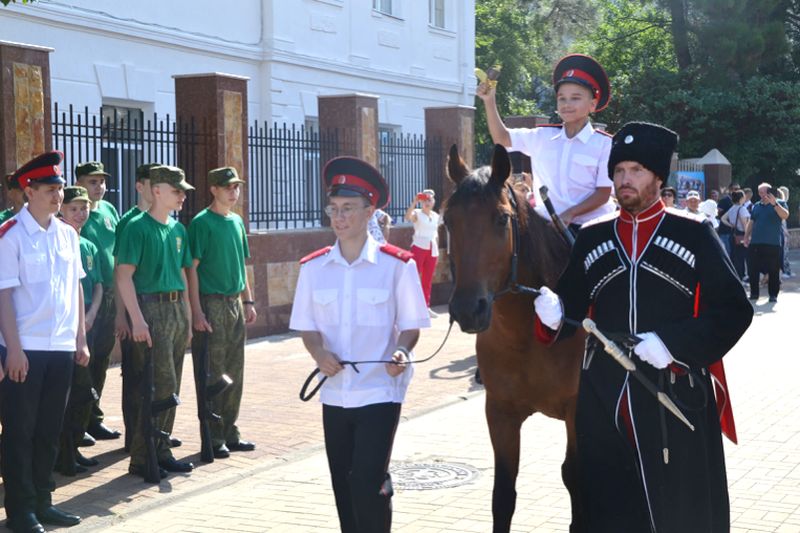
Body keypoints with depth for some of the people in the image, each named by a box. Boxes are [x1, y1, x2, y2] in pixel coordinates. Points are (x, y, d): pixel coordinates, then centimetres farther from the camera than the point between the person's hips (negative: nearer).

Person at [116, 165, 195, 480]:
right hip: (152, 308, -7)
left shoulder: (178, 229, 14)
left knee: (171, 386, 9)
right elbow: (124, 276, -13)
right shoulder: (138, 227, -9)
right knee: (161, 384, -10)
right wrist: (137, 320, -19)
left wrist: (187, 317, 15)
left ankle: (161, 451, 18)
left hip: (177, 309, 8)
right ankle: (142, 457, -2)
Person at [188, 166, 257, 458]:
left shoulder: (237, 222, 13)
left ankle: (230, 433, 20)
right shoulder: (202, 222, -9)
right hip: (212, 304, -7)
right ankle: (213, 438, 6)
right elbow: (192, 268, -12)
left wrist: (248, 301, 14)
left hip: (235, 303, 7)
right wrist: (197, 311, -17)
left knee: (234, 373, 11)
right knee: (212, 374, -2)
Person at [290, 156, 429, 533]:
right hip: (334, 393, 4)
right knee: (343, 487, 13)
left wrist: (402, 352, -22)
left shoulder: (397, 265, -8)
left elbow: (411, 325, -2)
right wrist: (319, 353, -13)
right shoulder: (313, 268, 2)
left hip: (380, 391, -4)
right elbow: (306, 325, 7)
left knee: (369, 484, -11)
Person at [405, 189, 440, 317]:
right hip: (419, 247, -5)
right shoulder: (417, 213, -4)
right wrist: (414, 202, -34)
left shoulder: (436, 216, 12)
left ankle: (426, 306, 14)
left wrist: (437, 250, 15)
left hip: (432, 249, 5)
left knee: (428, 280, 8)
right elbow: (407, 217, -27)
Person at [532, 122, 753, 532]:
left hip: (676, 396, -3)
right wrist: (553, 314, -12)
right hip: (602, 401, 3)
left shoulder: (694, 235, 0)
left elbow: (734, 309, -5)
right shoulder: (591, 239, 10)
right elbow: (571, 311, 12)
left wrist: (673, 344, -18)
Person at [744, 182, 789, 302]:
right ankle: (754, 293, 13)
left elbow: (785, 216, -17)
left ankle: (773, 294, 5)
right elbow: (751, 222, 19)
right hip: (755, 243, 4)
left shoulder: (779, 204, 2)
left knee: (773, 270, -1)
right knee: (753, 269, 4)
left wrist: (774, 203, -26)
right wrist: (746, 237, 10)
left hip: (773, 244, -4)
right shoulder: (756, 206, 16)